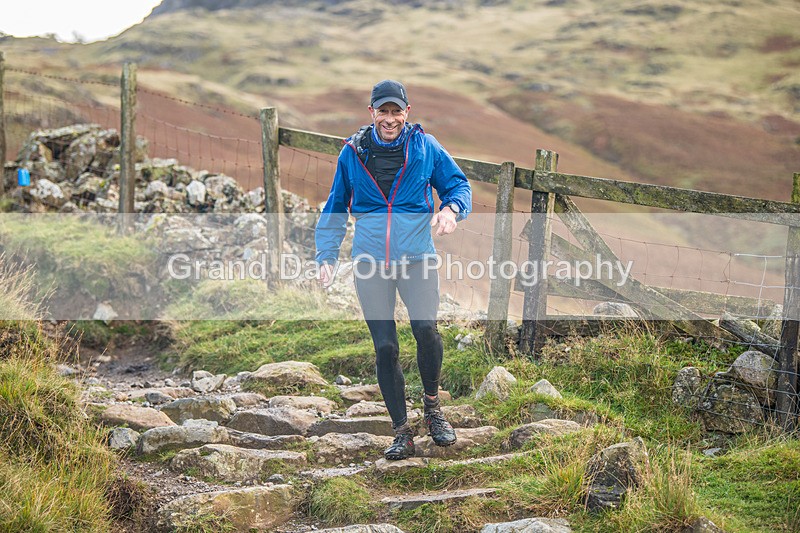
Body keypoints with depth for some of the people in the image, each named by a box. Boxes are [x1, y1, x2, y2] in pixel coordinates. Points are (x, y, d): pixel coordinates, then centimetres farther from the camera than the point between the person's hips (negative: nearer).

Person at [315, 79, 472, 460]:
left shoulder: (425, 147, 2)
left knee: (425, 328, -22)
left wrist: (451, 208, -12)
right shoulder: (352, 153, 6)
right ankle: (402, 432, 11)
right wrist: (327, 257, 9)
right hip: (370, 259, 1)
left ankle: (432, 404, 5)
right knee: (385, 347, -1)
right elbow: (336, 207, 16)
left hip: (417, 256, -1)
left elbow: (458, 184, 12)